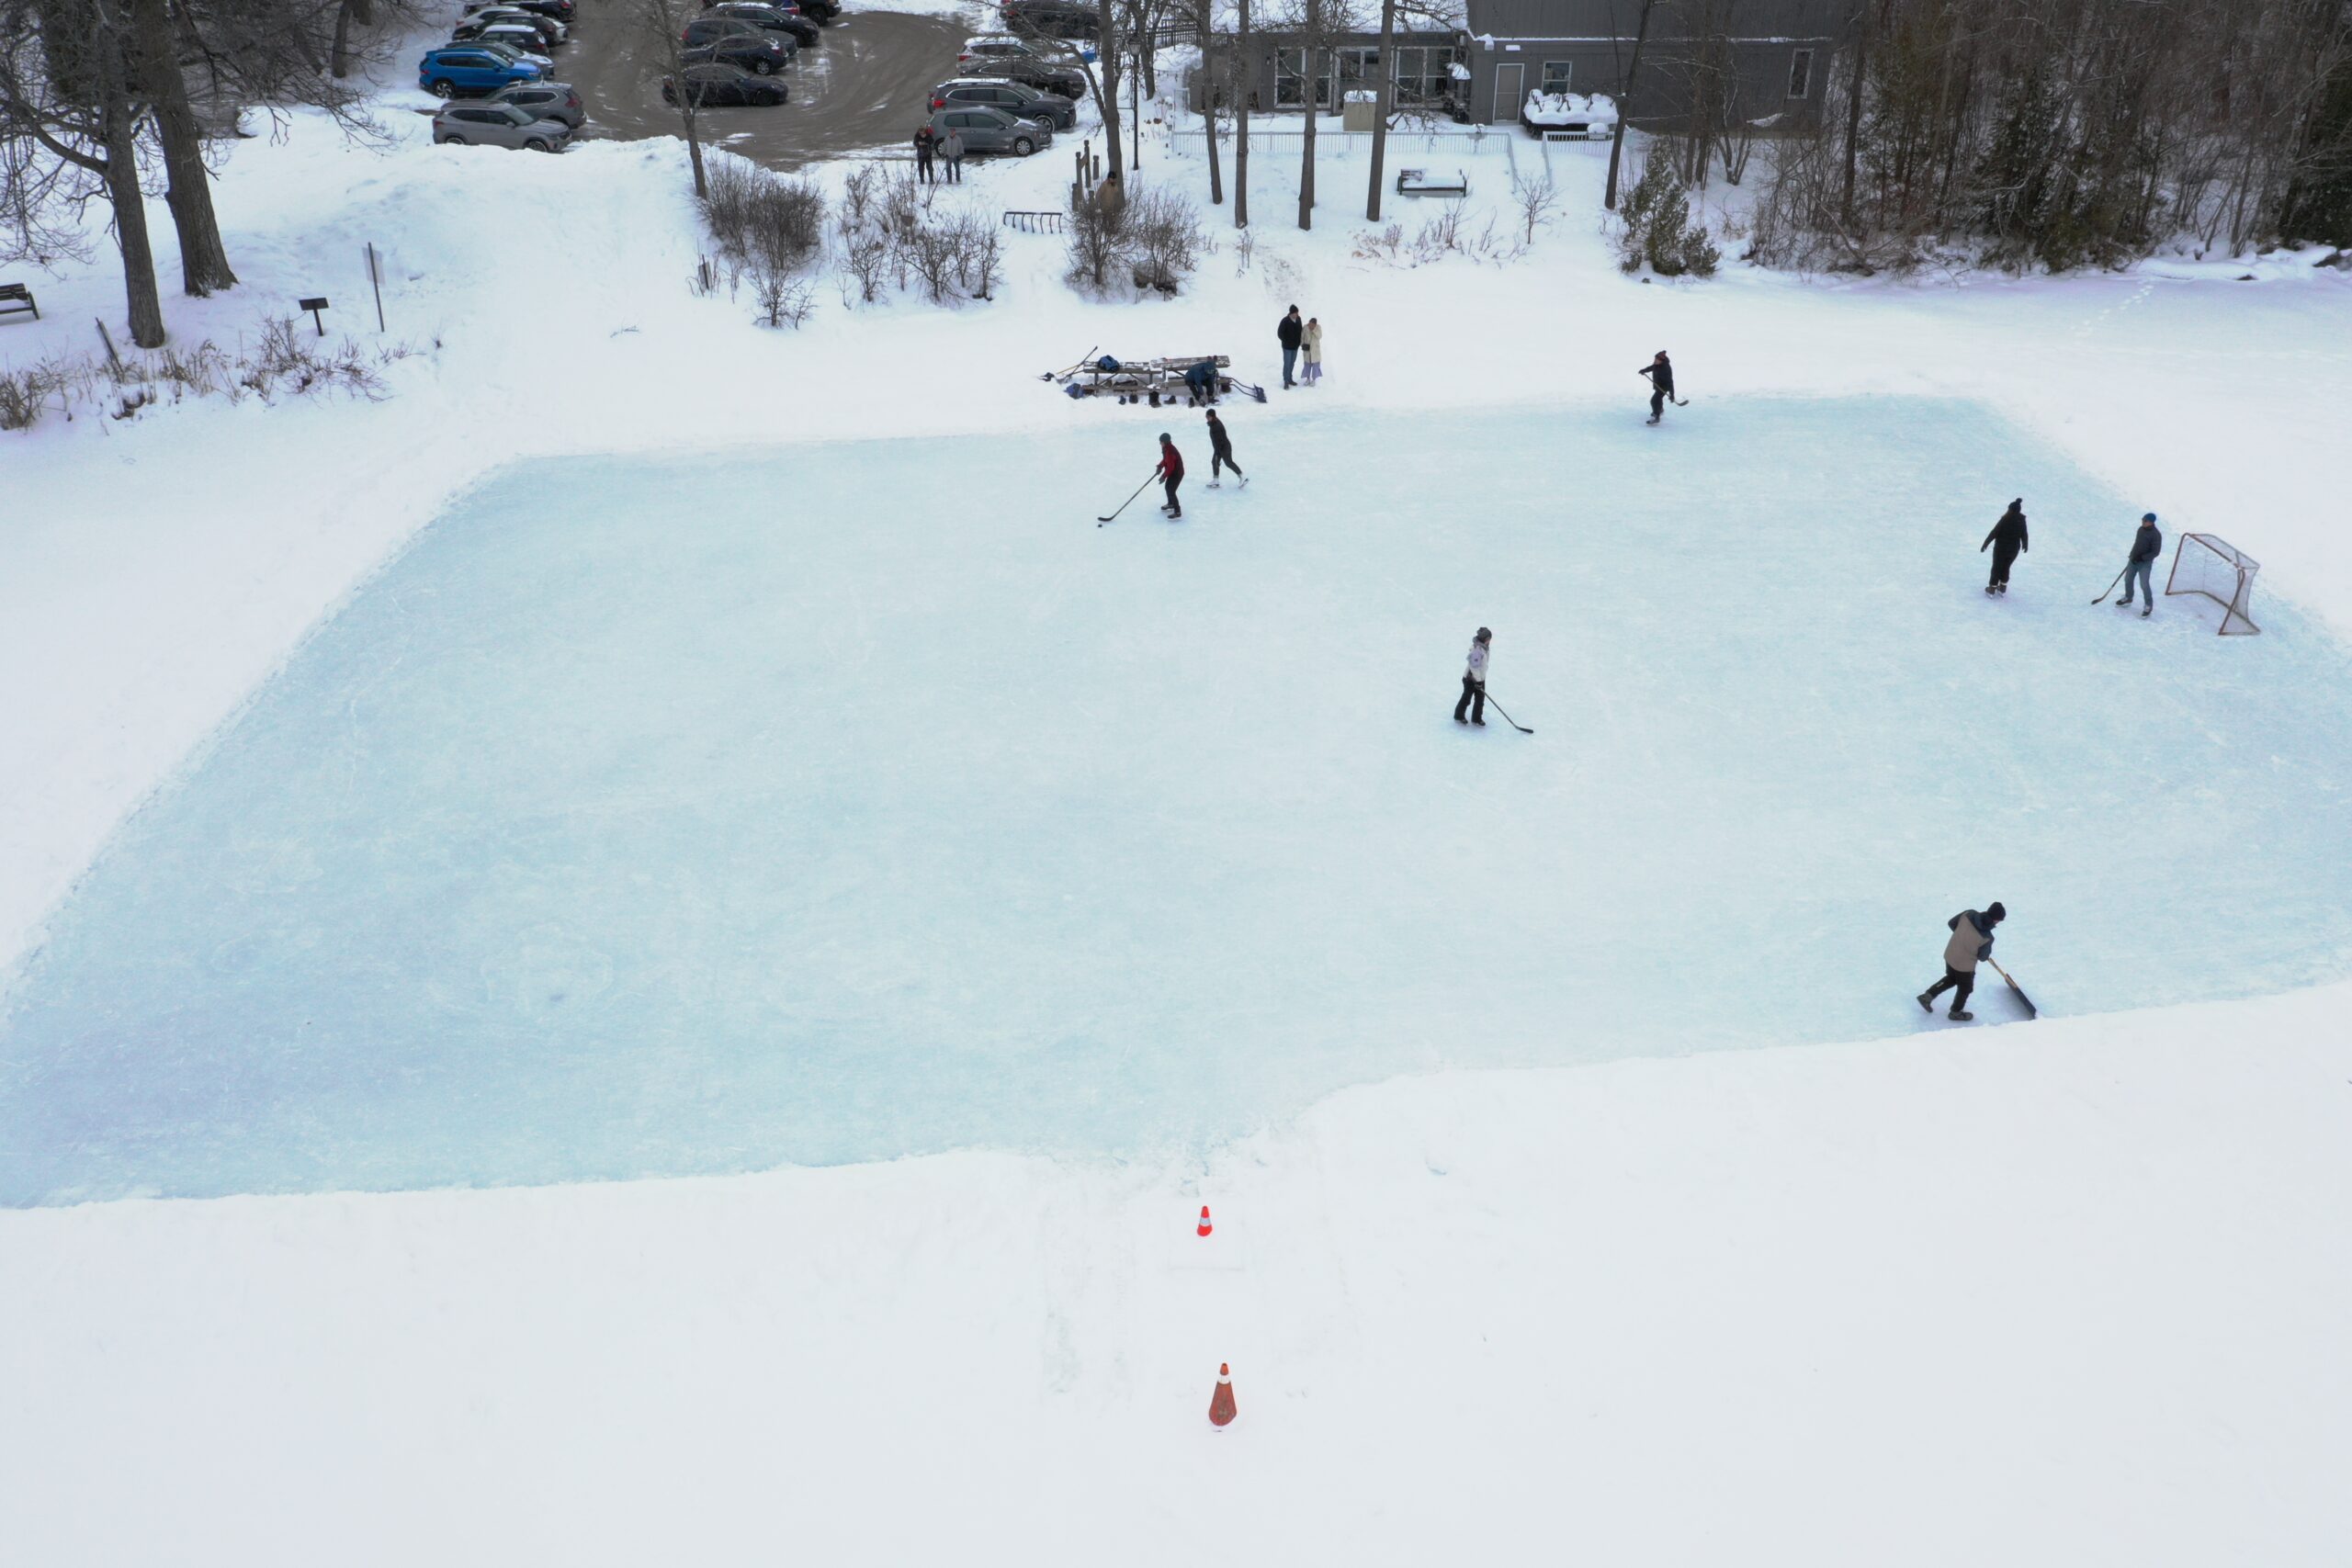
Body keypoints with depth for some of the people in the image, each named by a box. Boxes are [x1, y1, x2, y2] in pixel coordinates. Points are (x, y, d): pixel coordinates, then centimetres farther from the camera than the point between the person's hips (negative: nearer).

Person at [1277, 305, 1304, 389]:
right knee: (1287, 364, -3)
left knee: (1292, 363, 15)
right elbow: (1280, 333, -14)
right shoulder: (1285, 321, -19)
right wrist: (1286, 341, -11)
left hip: (1295, 346, 6)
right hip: (1287, 347, -6)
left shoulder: (1298, 319, -1)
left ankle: (1290, 379, 27)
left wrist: (1298, 341, 4)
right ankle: (1286, 381, 5)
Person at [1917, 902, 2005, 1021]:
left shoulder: (1969, 914, -19)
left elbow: (1951, 923, -2)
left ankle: (1927, 996, 34)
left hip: (1949, 955, 5)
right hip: (1965, 965, -5)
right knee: (1965, 988, 23)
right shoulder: (1987, 938, -31)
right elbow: (1983, 956, -14)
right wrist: (1988, 951, 9)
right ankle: (1956, 1012, 43)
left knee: (1951, 978, 33)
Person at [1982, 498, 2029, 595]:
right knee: (2006, 567, 22)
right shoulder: (2022, 521, -7)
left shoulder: (2005, 520, -23)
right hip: (2014, 550, 4)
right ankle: (2003, 587, 31)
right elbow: (2024, 535, 5)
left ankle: (1992, 588, 19)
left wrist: (1985, 544, -10)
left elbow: (1994, 533, -20)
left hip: (2001, 548, -4)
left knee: (1997, 568, 11)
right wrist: (2025, 545, 24)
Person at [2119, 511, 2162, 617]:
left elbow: (2156, 552, -19)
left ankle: (2148, 606, 6)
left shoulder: (2156, 534, -19)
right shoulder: (2141, 529, 3)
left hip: (2145, 563, -7)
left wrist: (2141, 558, -22)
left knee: (2144, 584, -9)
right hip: (2134, 559, 7)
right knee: (2128, 580, 16)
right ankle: (2128, 599, 38)